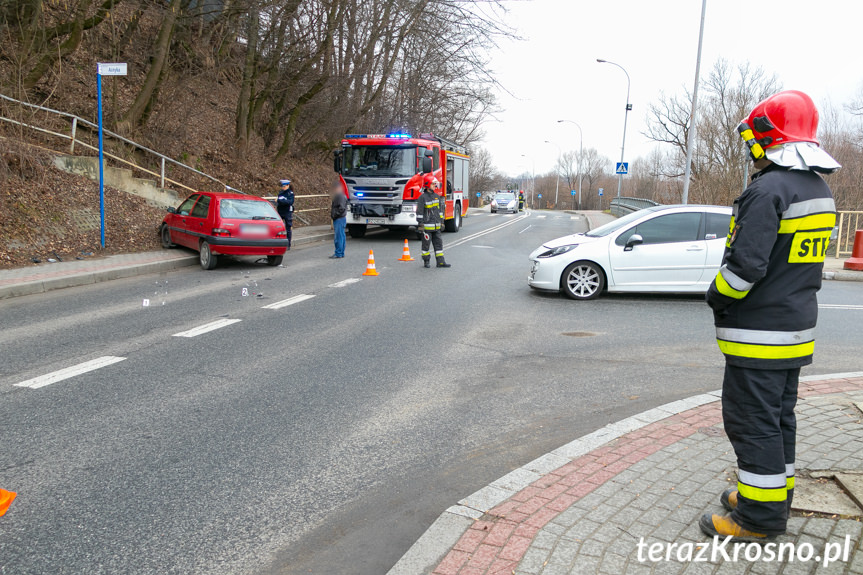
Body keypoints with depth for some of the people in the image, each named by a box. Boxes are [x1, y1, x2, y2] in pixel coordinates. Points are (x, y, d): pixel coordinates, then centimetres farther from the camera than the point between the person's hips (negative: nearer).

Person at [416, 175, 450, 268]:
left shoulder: (437, 196, 11)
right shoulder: (422, 197, -8)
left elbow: (440, 210, 18)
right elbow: (419, 212, -9)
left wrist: (442, 222, 16)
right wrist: (420, 225, -13)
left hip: (436, 226, 6)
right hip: (427, 226, -6)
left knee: (438, 243, 5)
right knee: (426, 244, 3)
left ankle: (440, 262, 7)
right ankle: (426, 261, 14)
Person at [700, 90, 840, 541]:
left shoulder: (770, 190, -20)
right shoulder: (819, 191, 12)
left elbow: (745, 264, -25)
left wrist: (718, 297, -7)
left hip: (759, 334, -10)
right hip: (796, 330, 10)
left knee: (752, 421, -1)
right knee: (778, 416, 19)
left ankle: (760, 516, 8)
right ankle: (776, 496, 32)